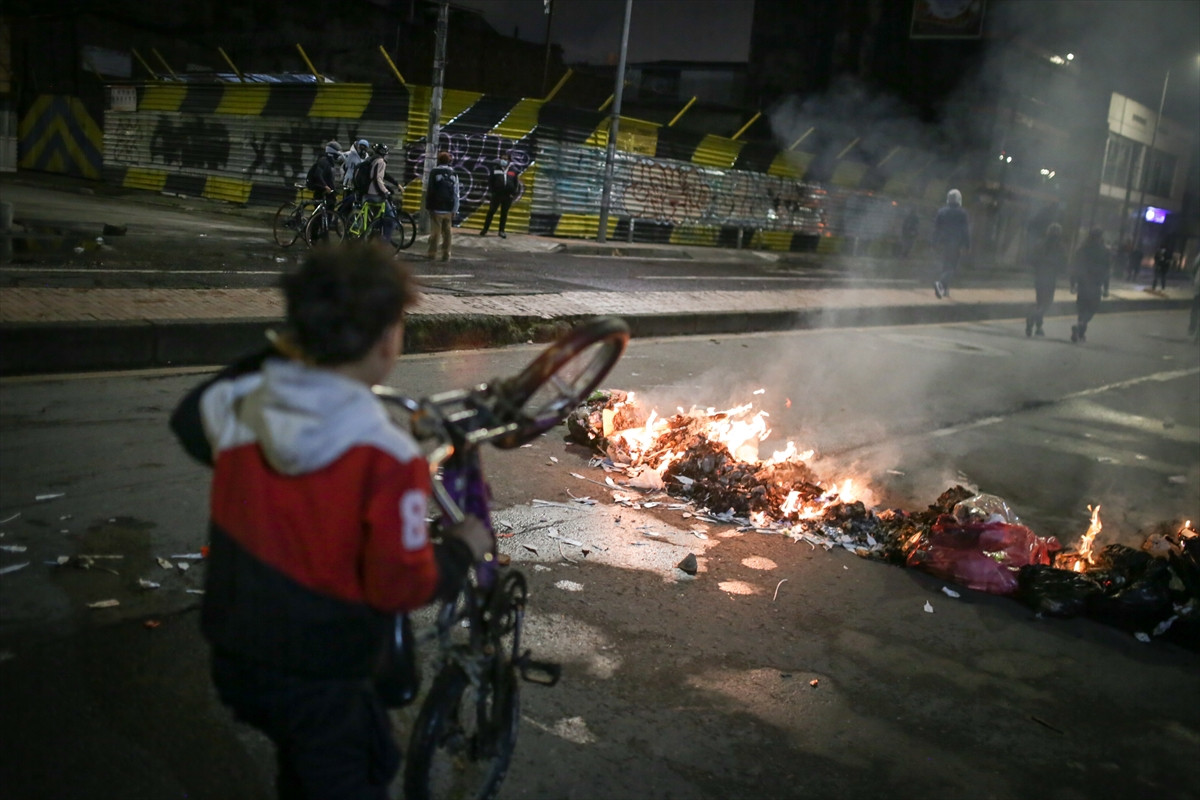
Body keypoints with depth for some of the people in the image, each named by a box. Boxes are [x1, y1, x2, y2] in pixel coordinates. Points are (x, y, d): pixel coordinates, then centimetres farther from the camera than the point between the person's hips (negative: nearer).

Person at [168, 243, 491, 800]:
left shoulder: (236, 407, -12)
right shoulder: (388, 459, -29)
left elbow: (188, 422, 12)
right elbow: (403, 586, -23)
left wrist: (274, 357, 14)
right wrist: (464, 549, -5)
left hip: (232, 656, 6)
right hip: (316, 680, -5)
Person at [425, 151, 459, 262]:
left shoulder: (434, 172, -5)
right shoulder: (453, 174, 5)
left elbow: (430, 191, -6)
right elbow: (456, 193, 3)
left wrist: (428, 206, 0)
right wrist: (455, 210, 5)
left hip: (436, 208, -3)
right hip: (449, 209, 3)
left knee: (435, 232, 0)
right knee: (447, 232, 9)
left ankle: (432, 254, -1)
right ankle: (446, 255, 8)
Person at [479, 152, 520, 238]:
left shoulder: (514, 170, 3)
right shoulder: (495, 168, 1)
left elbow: (516, 183, 9)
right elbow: (490, 180, 3)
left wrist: (514, 194, 4)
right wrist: (490, 192, -3)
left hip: (508, 196, 1)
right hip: (496, 194, -1)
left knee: (504, 213, 9)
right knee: (491, 212, 2)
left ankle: (501, 231, 17)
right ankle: (485, 229, 8)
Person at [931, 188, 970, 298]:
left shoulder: (941, 211, 6)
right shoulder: (962, 212, -4)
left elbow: (936, 228, 8)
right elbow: (966, 230, -5)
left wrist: (935, 244, 14)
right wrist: (967, 245, -1)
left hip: (942, 242, 4)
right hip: (956, 243, -4)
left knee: (946, 265, 17)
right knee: (952, 266, -6)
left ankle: (945, 289, 12)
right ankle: (941, 283, -31)